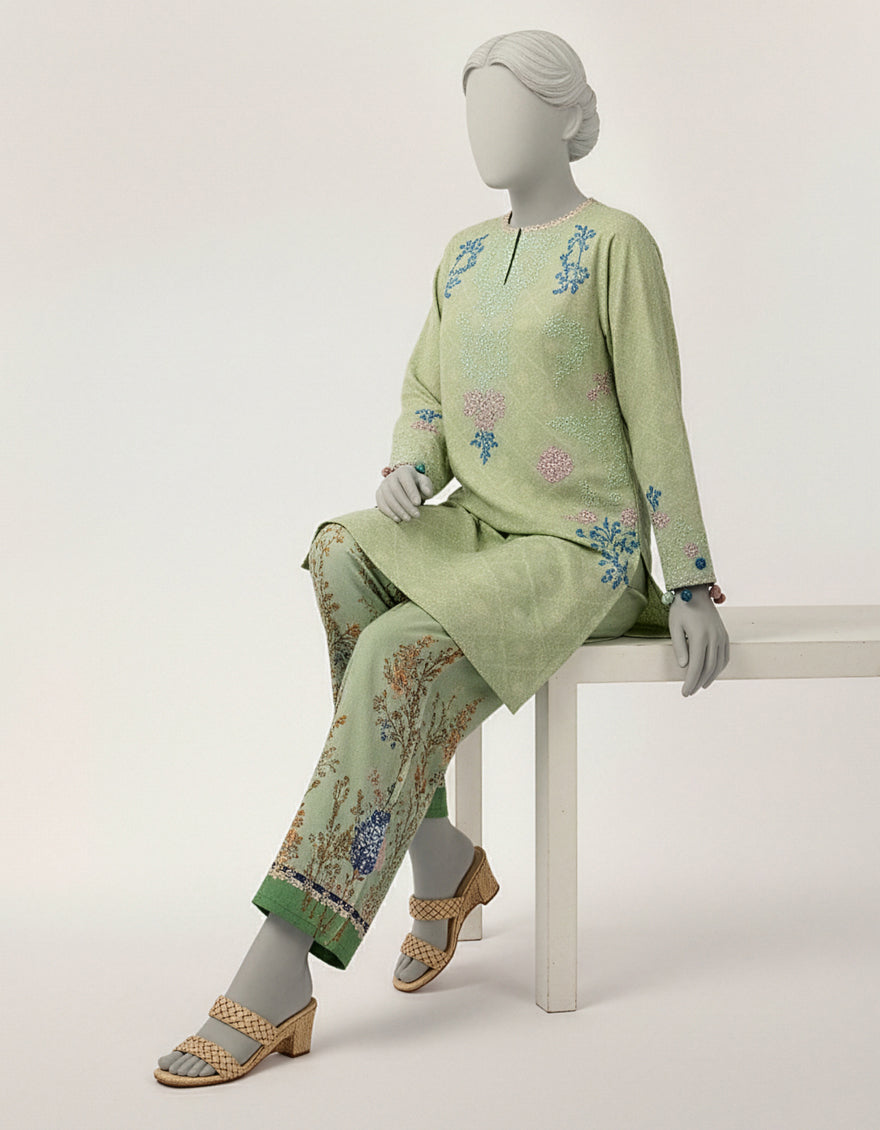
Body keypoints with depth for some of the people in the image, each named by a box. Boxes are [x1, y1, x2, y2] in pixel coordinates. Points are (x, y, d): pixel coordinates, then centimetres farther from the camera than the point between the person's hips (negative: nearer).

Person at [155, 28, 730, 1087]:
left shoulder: (617, 242, -7)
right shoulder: (465, 254, 14)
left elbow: (657, 418, -10)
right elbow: (425, 400, 12)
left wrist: (695, 589, -13)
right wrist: (406, 477, -12)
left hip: (582, 559, -7)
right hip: (478, 535, 7)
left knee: (404, 664, -33)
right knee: (343, 563, -27)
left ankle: (271, 985, -32)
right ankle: (445, 862, -12)